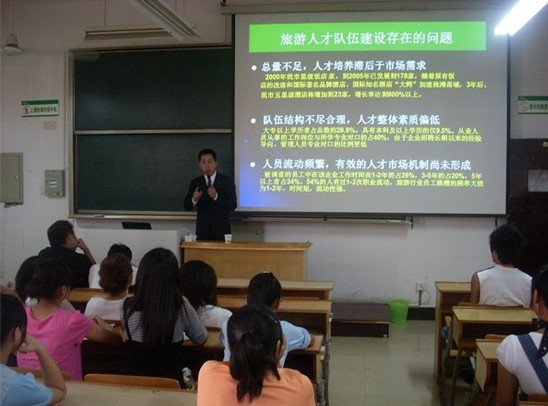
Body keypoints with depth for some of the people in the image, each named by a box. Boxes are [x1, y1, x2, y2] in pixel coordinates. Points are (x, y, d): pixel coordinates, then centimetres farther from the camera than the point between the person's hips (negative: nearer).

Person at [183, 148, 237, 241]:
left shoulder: (226, 181, -2)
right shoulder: (195, 183, 5)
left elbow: (233, 206, -9)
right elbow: (187, 206, 0)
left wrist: (216, 196, -24)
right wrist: (194, 199, -22)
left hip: (222, 230, -1)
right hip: (202, 230, 2)